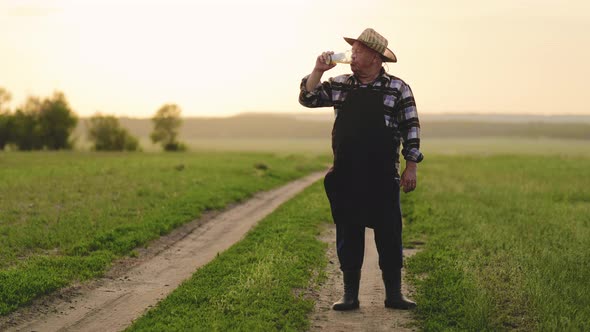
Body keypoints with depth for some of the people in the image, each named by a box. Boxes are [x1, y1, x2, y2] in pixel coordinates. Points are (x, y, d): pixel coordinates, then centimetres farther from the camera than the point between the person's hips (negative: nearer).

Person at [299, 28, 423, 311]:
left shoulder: (398, 89, 0)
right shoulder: (340, 85, 9)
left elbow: (410, 129, 1)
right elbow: (307, 98, 8)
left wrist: (411, 167, -4)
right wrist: (318, 71, -6)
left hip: (383, 176, -2)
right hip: (346, 176, 3)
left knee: (389, 233, 1)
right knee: (348, 234, 5)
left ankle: (393, 293, 11)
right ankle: (350, 294, 13)